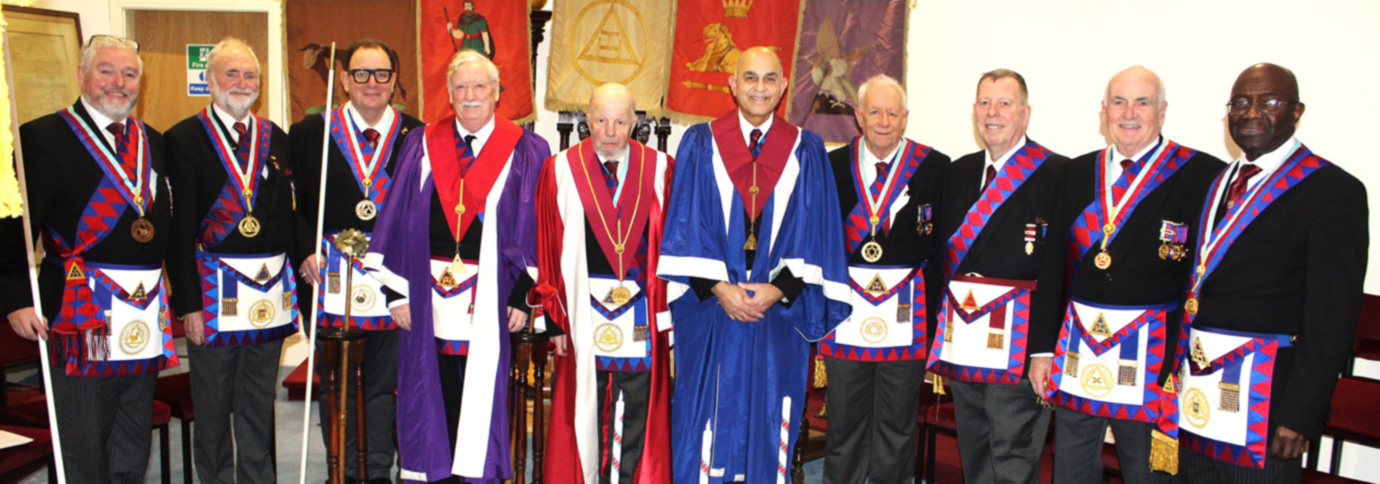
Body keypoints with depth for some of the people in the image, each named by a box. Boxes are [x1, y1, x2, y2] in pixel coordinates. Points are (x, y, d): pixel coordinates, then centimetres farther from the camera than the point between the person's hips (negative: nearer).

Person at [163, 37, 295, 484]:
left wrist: (293, 281, 4)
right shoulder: (184, 139, -3)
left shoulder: (276, 139, 10)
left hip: (271, 290, 4)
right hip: (213, 291, -3)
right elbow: (179, 228, -8)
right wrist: (187, 301, -13)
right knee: (212, 408, 9)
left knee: (260, 408, 14)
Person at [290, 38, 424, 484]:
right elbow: (293, 204, 5)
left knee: (384, 383, 8)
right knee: (335, 382, 9)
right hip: (332, 277, 1)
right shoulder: (310, 133, 5)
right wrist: (308, 250, -8)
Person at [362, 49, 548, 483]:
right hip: (429, 296, 2)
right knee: (432, 401, 8)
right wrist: (397, 291, 0)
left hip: (490, 297, -2)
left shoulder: (526, 151, 2)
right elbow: (398, 220, 6)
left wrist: (522, 296, -8)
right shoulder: (422, 146, 8)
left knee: (484, 398, 5)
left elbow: (535, 229, -2)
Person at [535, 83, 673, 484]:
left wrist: (670, 313, -3)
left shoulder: (660, 170, 2)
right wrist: (555, 319, -5)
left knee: (639, 417, 9)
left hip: (643, 320, 1)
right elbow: (547, 253, 0)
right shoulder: (560, 172, 0)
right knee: (585, 414, 10)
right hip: (585, 318, 0)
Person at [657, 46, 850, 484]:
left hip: (779, 311, 1)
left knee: (770, 426, 6)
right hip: (710, 307, -1)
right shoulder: (700, 143, 3)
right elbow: (686, 224, -1)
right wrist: (718, 288, -11)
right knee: (707, 420, 3)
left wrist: (777, 289, -9)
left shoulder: (807, 152, 6)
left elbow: (814, 231, 2)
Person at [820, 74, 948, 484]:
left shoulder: (935, 167, 0)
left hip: (907, 312, -1)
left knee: (897, 423, 11)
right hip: (846, 310, 1)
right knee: (844, 420, 11)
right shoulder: (833, 165, 3)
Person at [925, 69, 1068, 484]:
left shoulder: (1054, 172, -7)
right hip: (961, 340, 6)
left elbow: (1057, 267, -12)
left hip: (1017, 343, -6)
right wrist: (936, 333, 10)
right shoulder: (959, 172, 13)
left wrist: (1044, 348, -17)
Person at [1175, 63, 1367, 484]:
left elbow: (1332, 318, -12)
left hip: (1263, 400, -6)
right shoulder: (1216, 183, 14)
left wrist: (1300, 415, -16)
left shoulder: (1335, 191, -7)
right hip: (1195, 390, 6)